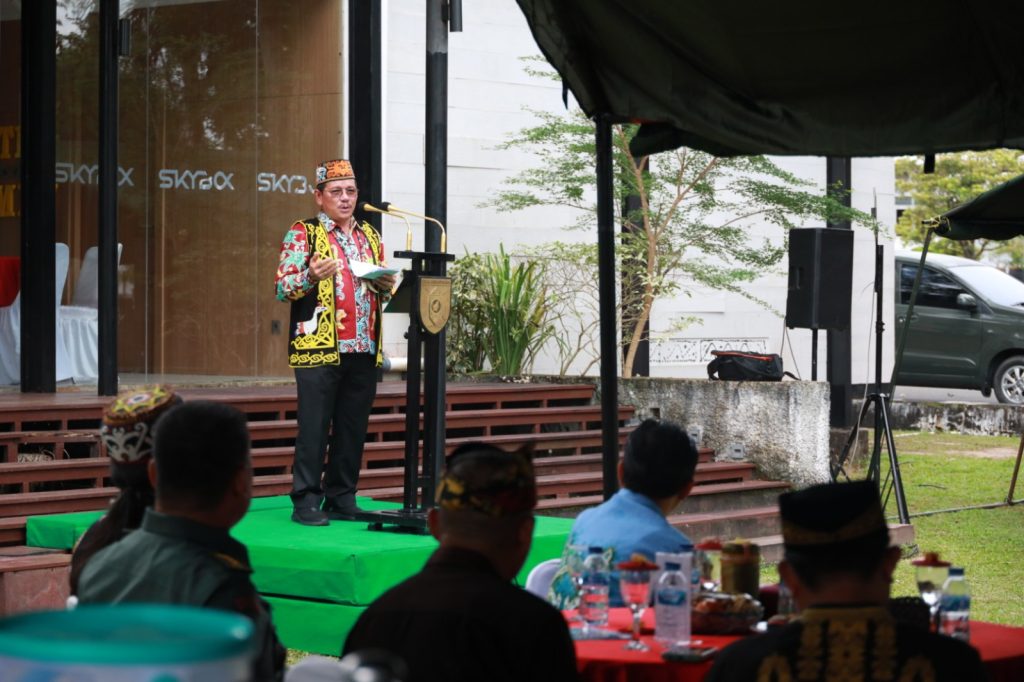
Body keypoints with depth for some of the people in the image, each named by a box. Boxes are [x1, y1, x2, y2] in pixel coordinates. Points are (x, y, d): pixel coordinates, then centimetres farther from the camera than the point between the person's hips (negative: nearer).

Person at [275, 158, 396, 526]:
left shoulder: (370, 235, 19)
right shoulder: (302, 234, 2)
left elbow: (383, 292, 26)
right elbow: (283, 288, -5)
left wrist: (385, 286, 2)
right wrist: (311, 277, -25)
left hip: (364, 350, 5)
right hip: (319, 348, -5)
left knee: (353, 429, 6)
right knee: (314, 427, -5)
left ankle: (342, 499, 14)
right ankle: (306, 502, 0)